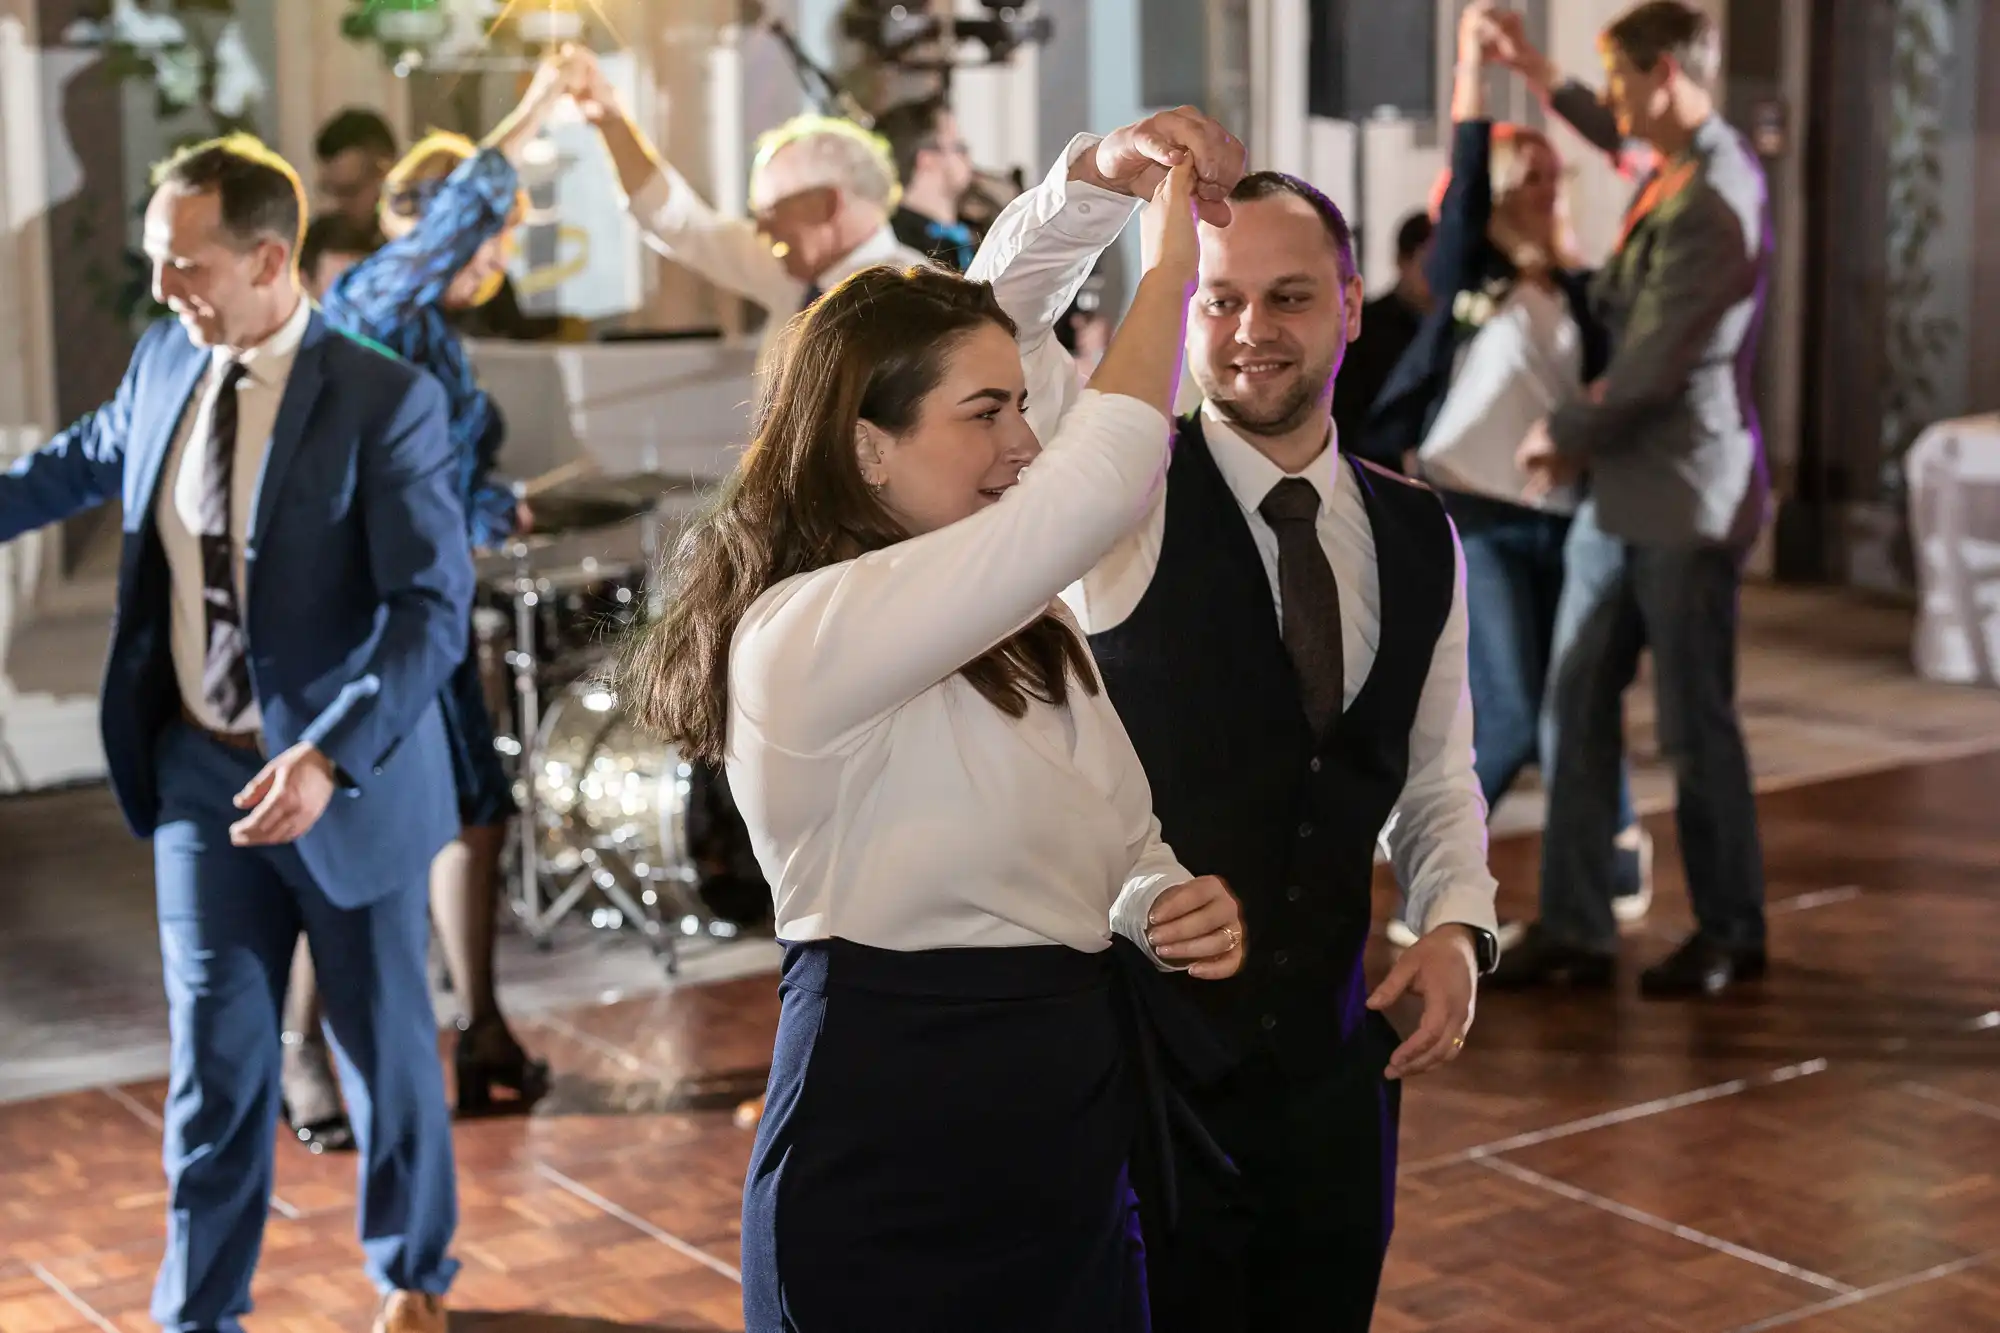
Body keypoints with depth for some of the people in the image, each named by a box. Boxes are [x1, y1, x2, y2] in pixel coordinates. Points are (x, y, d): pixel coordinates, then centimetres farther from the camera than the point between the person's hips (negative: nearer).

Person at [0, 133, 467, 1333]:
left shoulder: (388, 402, -18)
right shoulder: (165, 362, 0)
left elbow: (433, 607, -23)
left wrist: (329, 757, -34)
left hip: (347, 782, -4)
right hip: (200, 777, 4)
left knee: (387, 1046, 14)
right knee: (216, 1056, 10)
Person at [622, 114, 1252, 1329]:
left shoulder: (1024, 636, 10)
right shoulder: (805, 636, -20)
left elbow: (1123, 850, 17)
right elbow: (1101, 484, -27)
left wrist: (1181, 910, -7)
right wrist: (1170, 263, -13)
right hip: (895, 1190, -8)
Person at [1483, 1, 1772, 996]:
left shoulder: (1712, 206, -21)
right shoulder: (1679, 169, 9)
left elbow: (1650, 371, -20)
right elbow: (1624, 142, 35)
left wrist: (1561, 435, -6)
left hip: (1687, 497, -9)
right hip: (1622, 488, 9)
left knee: (1696, 723, 2)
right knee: (1577, 703, 8)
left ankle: (1731, 935, 17)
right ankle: (1574, 924, 14)